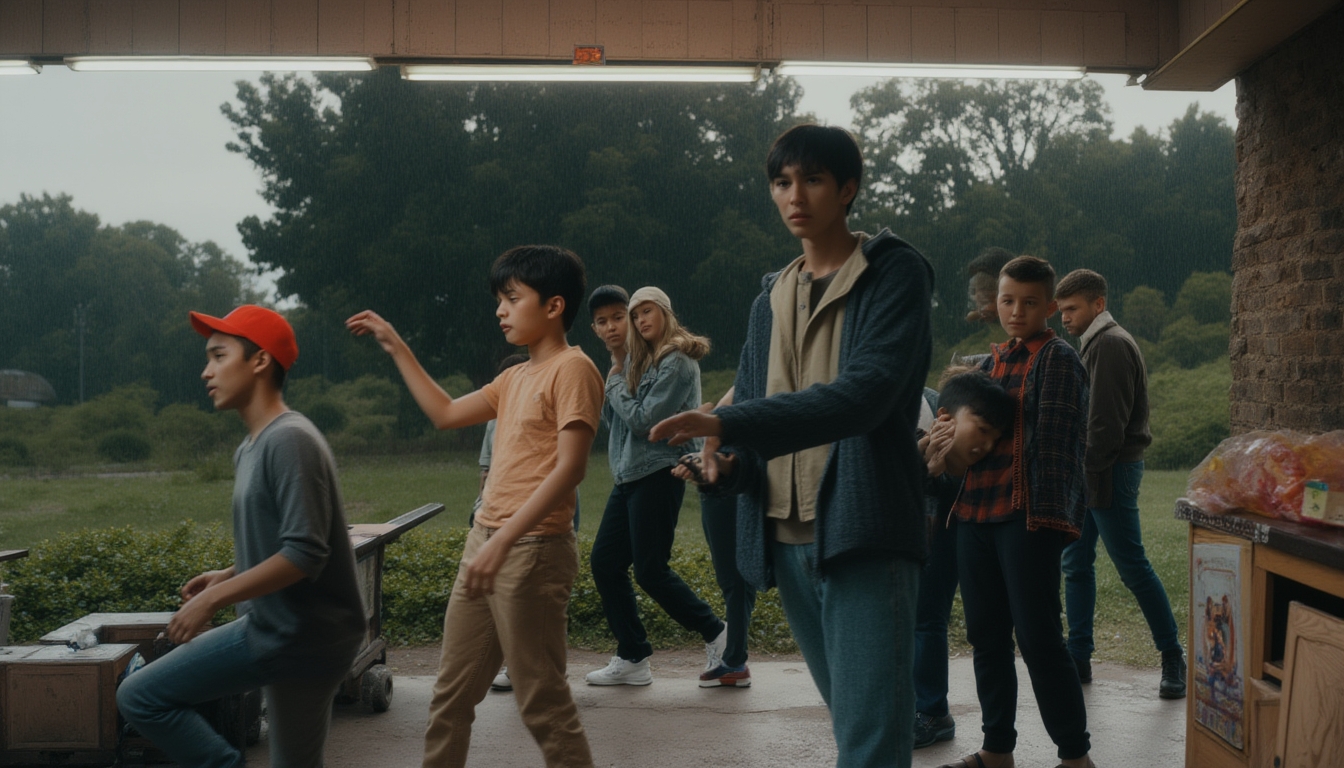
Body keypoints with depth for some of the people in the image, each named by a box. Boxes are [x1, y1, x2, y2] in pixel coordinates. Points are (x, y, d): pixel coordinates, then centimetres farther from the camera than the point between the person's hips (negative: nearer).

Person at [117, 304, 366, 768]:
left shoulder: (290, 441, -18)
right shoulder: (249, 449, 11)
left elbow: (304, 552, -24)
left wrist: (214, 599, -20)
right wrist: (227, 576, 7)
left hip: (305, 637, -9)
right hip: (271, 626, 9)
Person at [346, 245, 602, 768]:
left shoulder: (571, 368, -10)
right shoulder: (515, 378, 17)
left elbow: (570, 468, -19)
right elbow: (445, 413, 26)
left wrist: (503, 540, -24)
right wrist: (395, 347, 24)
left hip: (532, 549, -9)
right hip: (484, 544, 9)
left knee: (542, 703, -4)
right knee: (451, 695, 14)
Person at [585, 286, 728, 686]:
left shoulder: (677, 363, -11)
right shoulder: (641, 360, 15)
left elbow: (644, 420, -18)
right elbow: (611, 416, 10)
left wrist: (616, 382, -5)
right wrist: (618, 368, -1)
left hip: (658, 475, -9)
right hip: (629, 475, 9)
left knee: (650, 570, -6)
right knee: (605, 562, 5)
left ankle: (714, 632, 13)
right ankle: (632, 658, 11)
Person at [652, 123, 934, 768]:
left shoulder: (895, 274, -3)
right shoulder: (771, 298, 17)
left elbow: (866, 392, -18)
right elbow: (749, 409, 19)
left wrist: (729, 423, -25)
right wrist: (729, 464, -5)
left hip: (864, 532, -6)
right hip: (786, 538, 6)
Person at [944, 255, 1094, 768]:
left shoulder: (1058, 360, -3)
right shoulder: (992, 362, 18)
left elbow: (1053, 443, -10)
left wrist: (1046, 516, -16)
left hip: (1027, 517, -7)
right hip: (976, 513, 7)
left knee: (1037, 638, -6)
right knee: (986, 637, 11)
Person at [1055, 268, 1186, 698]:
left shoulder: (1111, 344, -13)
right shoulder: (1094, 344, 18)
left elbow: (1108, 422, -20)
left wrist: (1086, 471, -18)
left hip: (1108, 472, -10)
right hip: (1090, 473, 10)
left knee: (1133, 567, -4)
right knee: (1076, 563, 9)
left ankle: (1173, 658, 6)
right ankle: (1078, 657, 14)